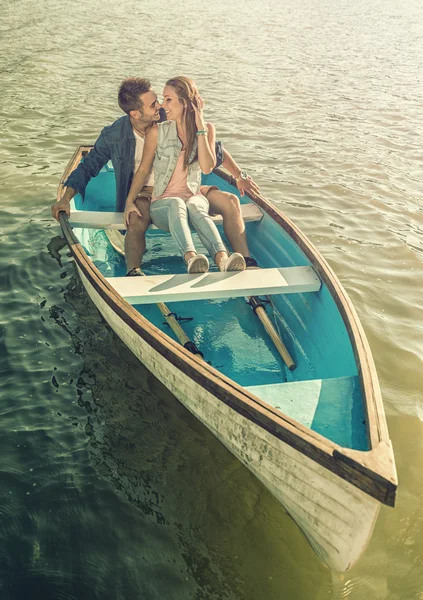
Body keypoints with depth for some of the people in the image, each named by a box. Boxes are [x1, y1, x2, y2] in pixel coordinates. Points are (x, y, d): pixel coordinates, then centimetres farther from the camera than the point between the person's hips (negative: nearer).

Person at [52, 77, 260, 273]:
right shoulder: (114, 135, -10)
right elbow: (88, 167, 3)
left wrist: (240, 176, 10)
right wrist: (66, 199, -10)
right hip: (144, 193, -2)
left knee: (230, 201, -18)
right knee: (136, 222, -39)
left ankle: (248, 263, -20)